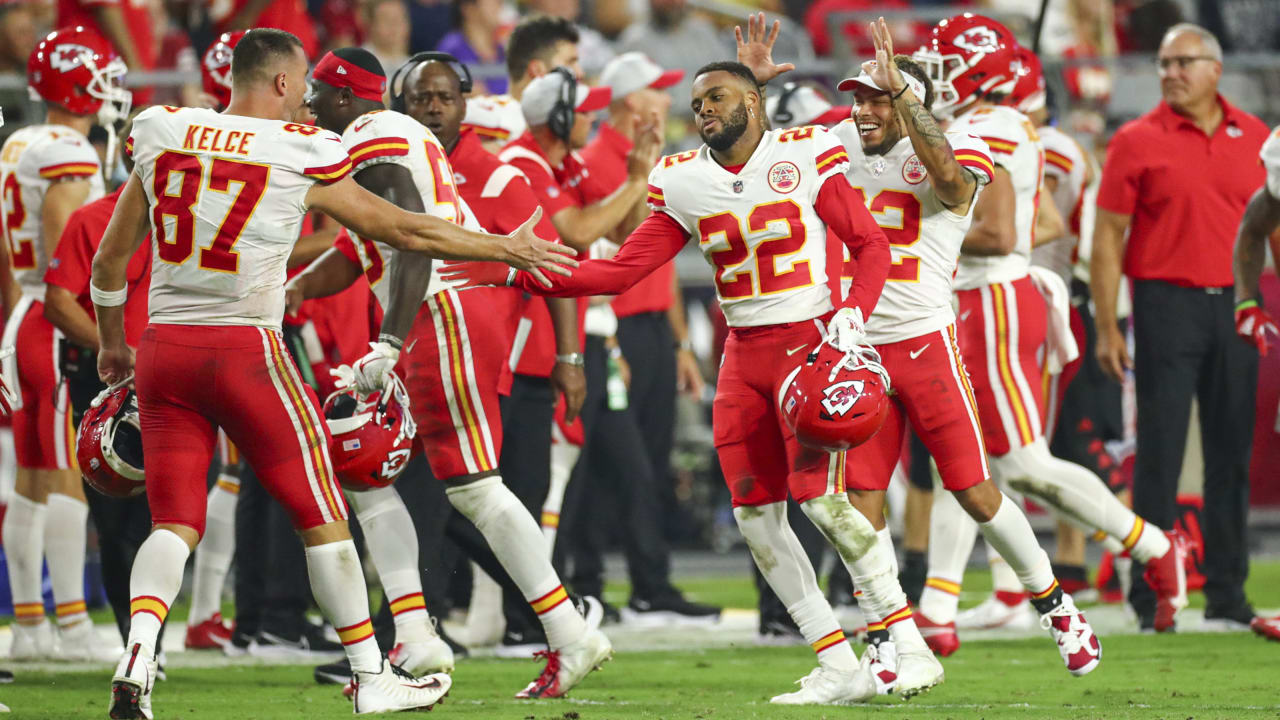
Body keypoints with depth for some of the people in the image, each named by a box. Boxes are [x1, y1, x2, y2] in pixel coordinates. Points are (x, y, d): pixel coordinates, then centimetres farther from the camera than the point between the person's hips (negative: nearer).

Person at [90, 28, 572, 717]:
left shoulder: (163, 137, 7)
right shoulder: (300, 156, -5)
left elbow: (109, 258, 14)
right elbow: (403, 230, 3)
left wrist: (111, 343, 30)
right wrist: (506, 248, 16)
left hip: (163, 348, 4)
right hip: (244, 348, -4)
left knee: (174, 523, 7)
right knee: (320, 516, 9)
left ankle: (136, 659, -17)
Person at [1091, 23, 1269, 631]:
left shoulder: (1253, 139, 9)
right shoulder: (1138, 142, 0)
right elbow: (1108, 237, 0)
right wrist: (1107, 327, -5)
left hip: (1235, 306, 3)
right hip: (1166, 303, -3)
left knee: (1232, 453, 6)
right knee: (1160, 451, -5)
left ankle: (1227, 593, 13)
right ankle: (1151, 594, -1)